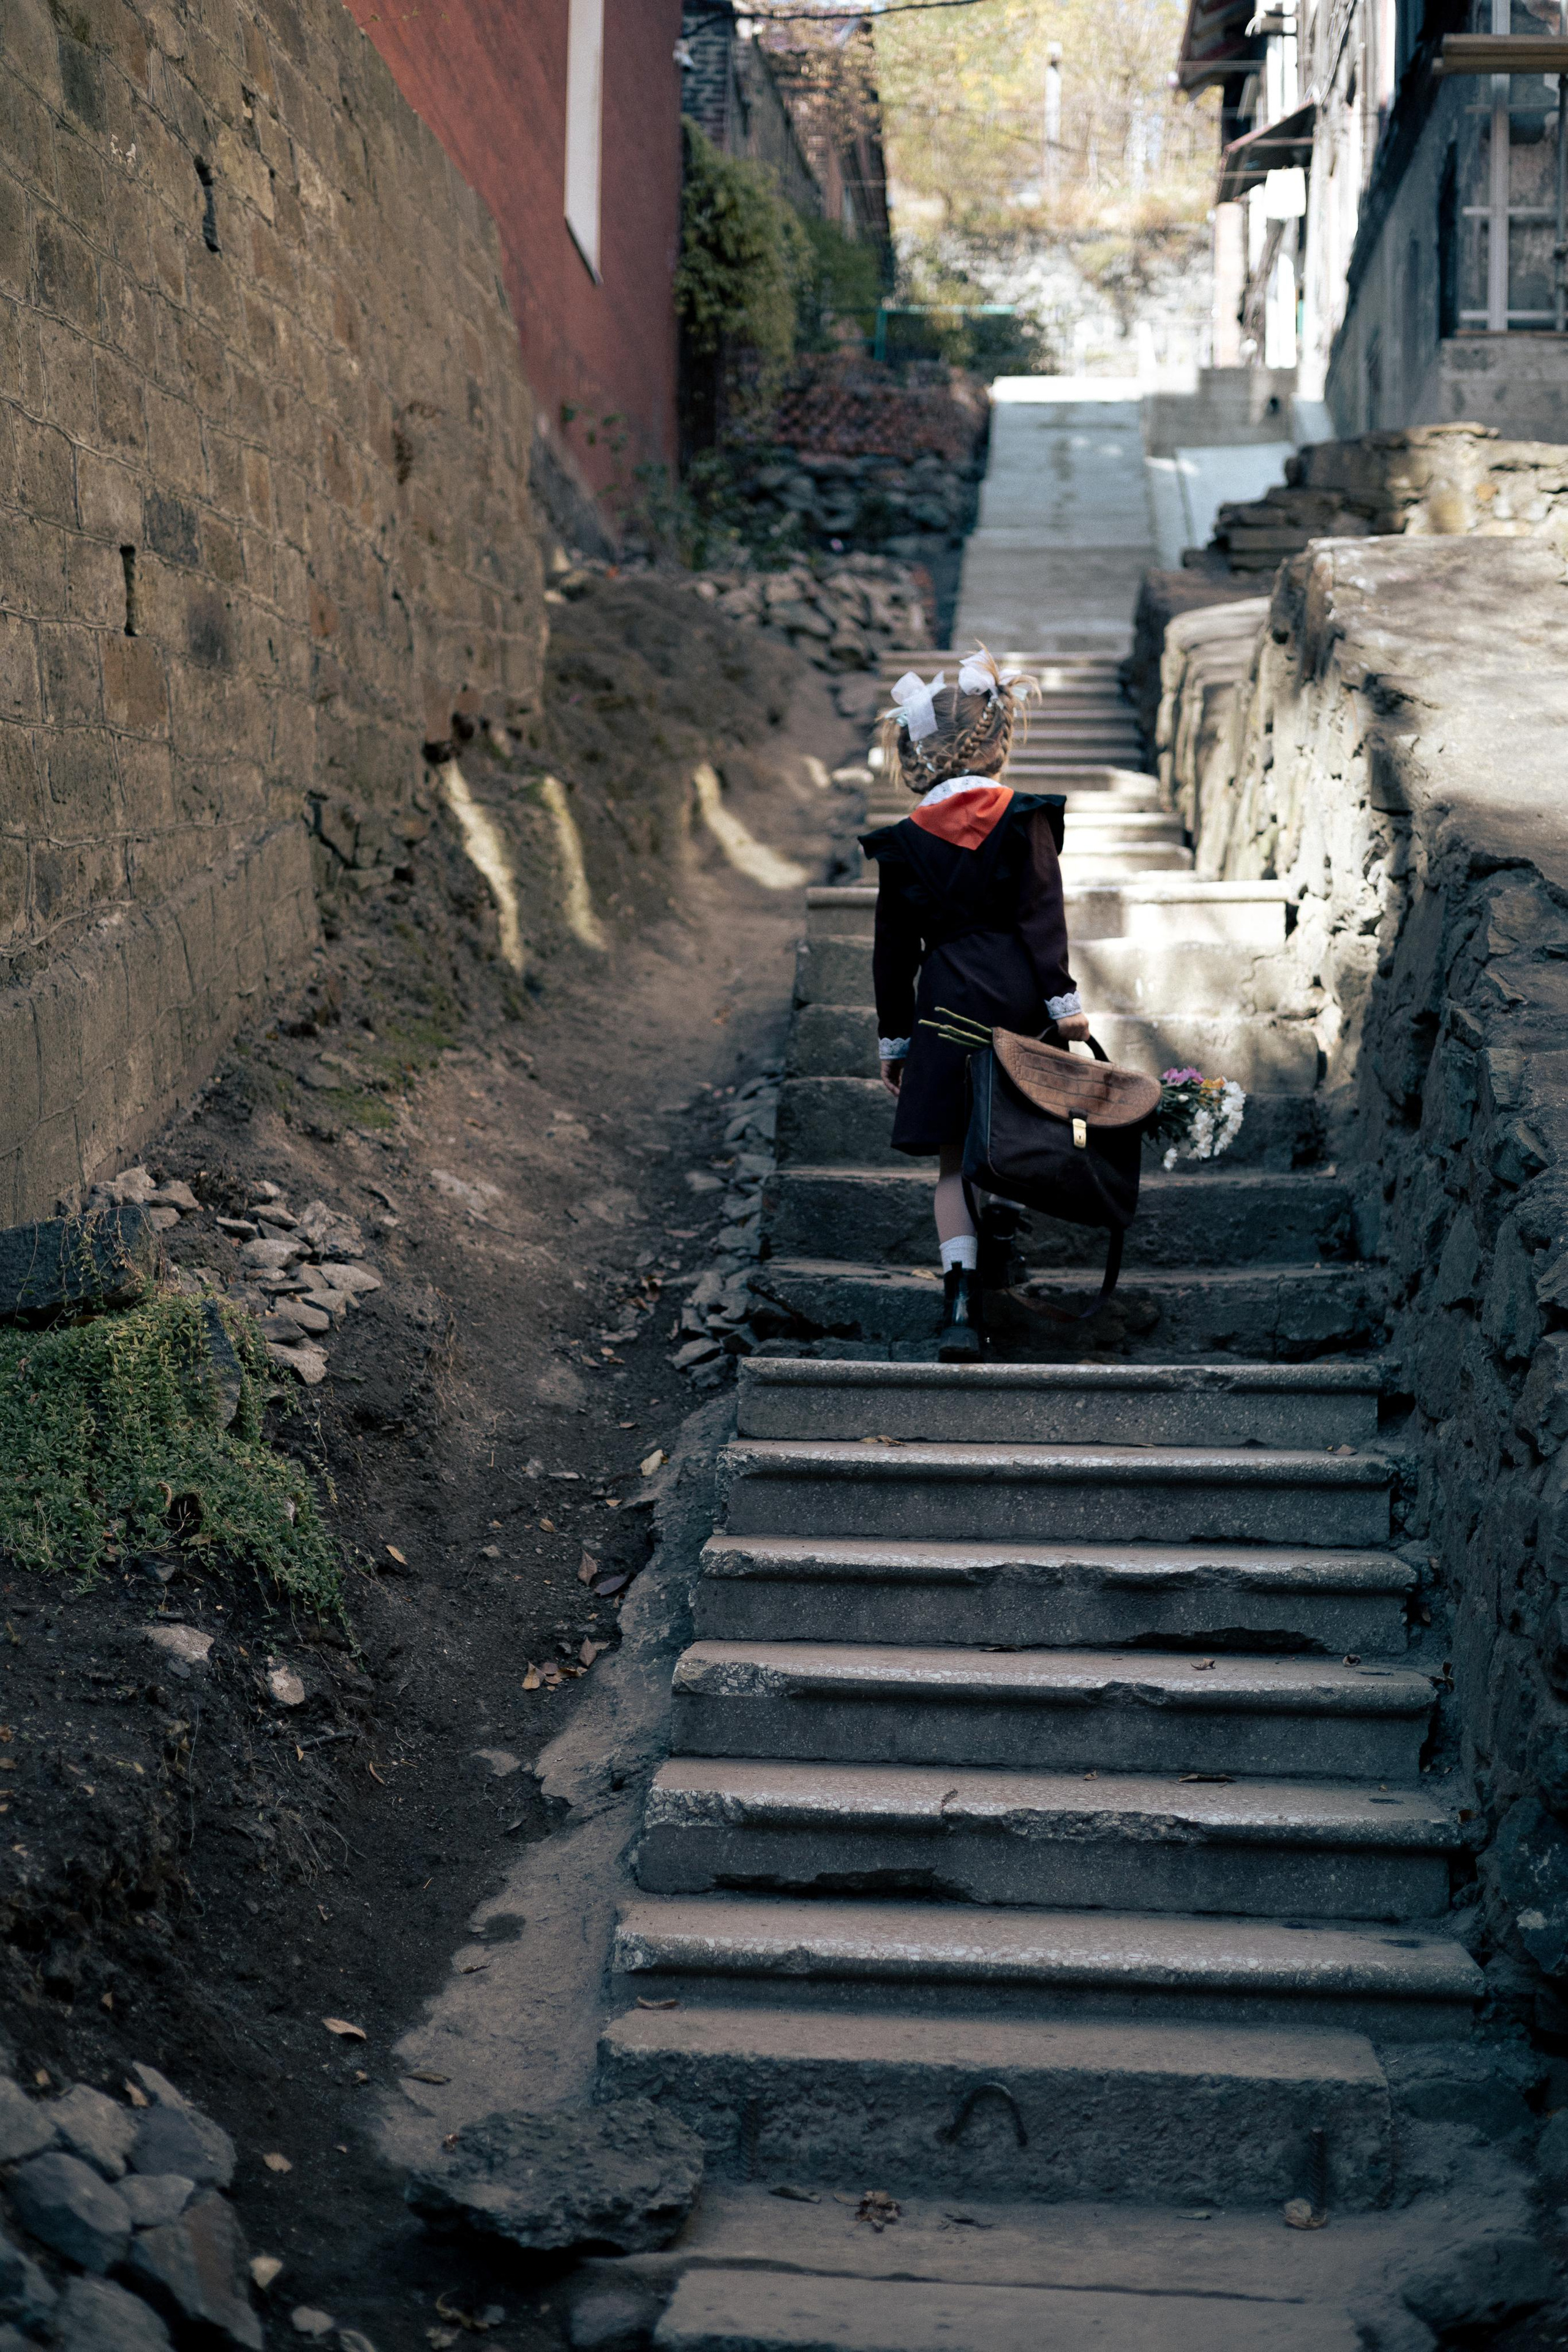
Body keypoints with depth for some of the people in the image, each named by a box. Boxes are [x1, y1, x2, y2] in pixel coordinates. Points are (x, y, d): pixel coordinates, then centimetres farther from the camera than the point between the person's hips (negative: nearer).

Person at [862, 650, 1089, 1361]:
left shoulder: (906, 841, 6)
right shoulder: (1024, 819, 2)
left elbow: (893, 950, 8)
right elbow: (1043, 913, -5)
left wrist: (893, 1038, 14)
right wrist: (1063, 1001, -4)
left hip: (946, 1004, 0)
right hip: (1019, 997, 0)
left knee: (954, 1157, 0)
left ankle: (963, 1302, -11)